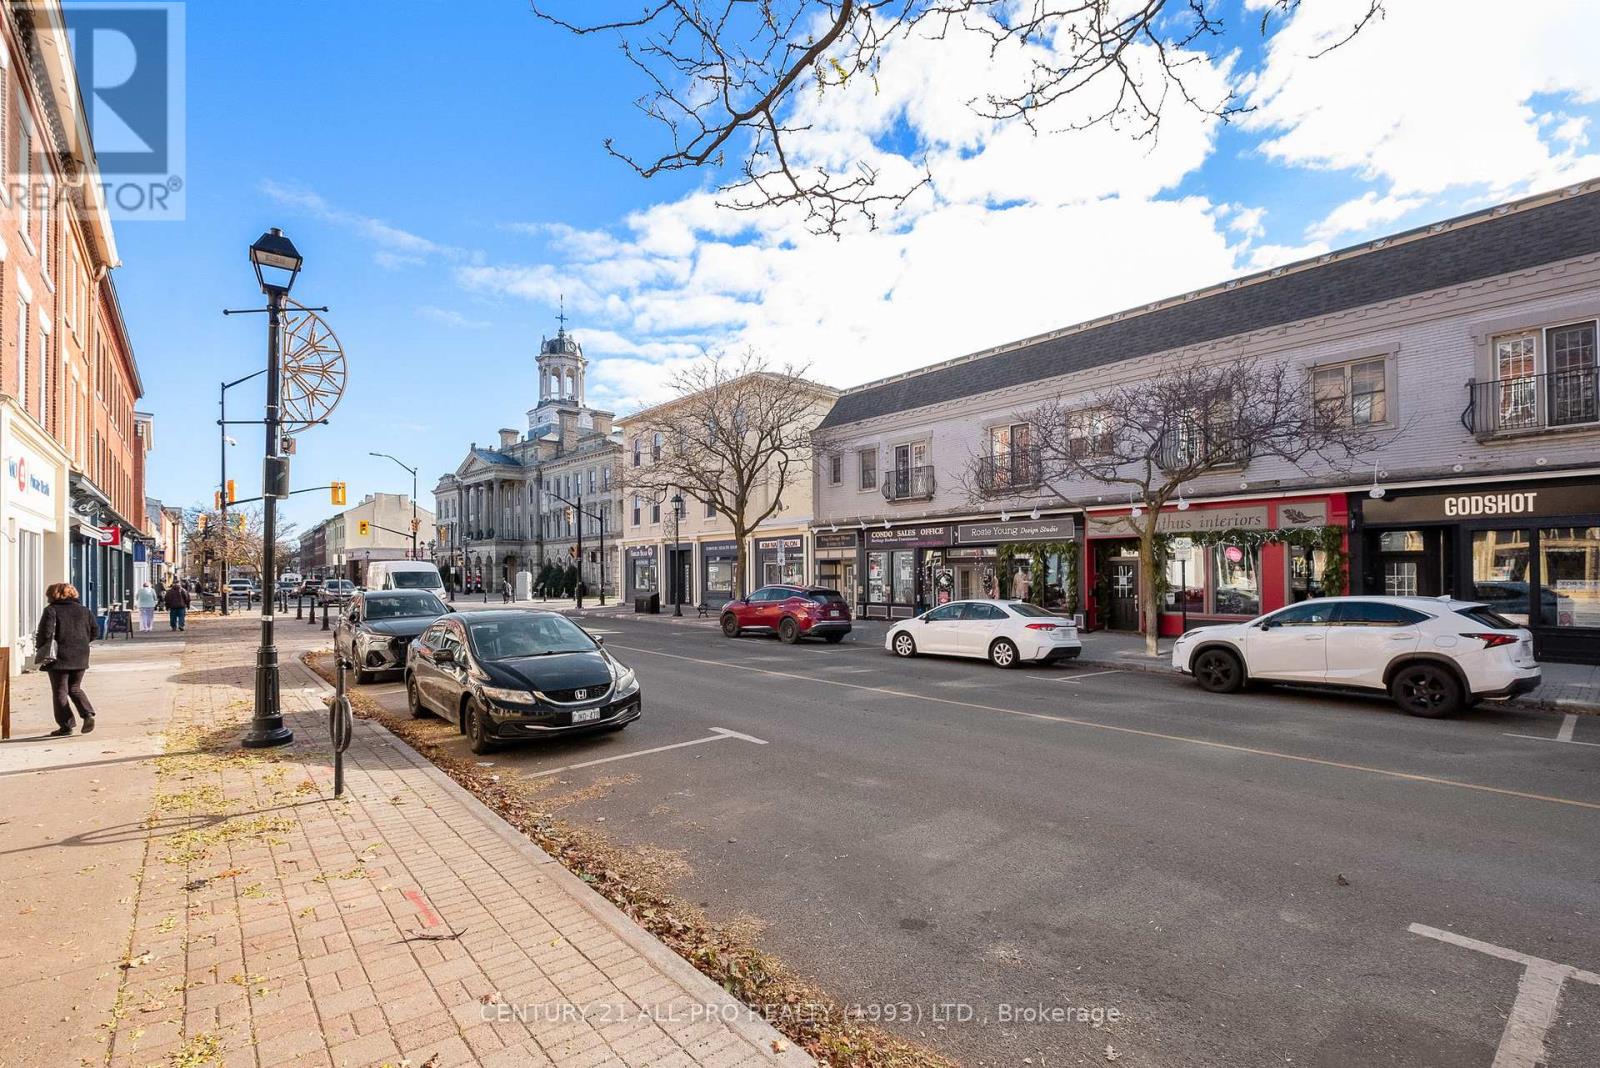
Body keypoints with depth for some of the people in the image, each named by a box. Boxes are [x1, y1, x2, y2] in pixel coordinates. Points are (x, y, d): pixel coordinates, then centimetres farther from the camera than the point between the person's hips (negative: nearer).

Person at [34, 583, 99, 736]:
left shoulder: (51, 610, -6)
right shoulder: (84, 610, 8)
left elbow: (46, 632, -15)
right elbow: (95, 632, 7)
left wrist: (39, 646, 2)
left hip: (59, 657, -4)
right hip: (80, 657, 5)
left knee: (60, 691, 6)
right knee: (75, 688, 17)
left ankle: (66, 725, 7)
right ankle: (88, 714, -3)